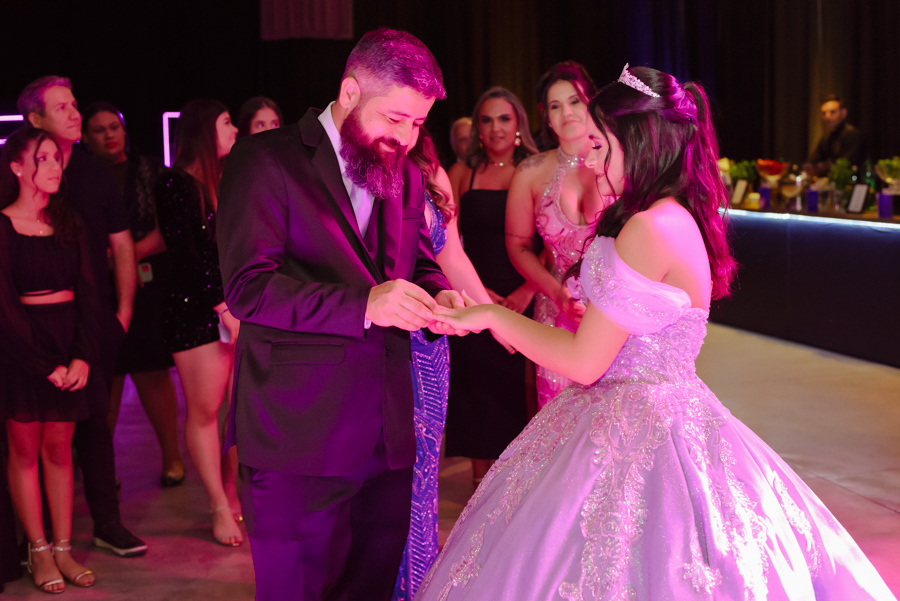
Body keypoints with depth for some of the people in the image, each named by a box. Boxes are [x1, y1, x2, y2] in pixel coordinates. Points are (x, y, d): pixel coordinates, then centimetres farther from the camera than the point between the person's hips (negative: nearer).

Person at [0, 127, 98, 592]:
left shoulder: (68, 223, 9)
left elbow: (87, 292, 5)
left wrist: (82, 357, -7)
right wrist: (45, 365, -12)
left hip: (69, 342, 4)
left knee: (59, 447, 7)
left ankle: (63, 548, 12)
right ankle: (38, 551, 9)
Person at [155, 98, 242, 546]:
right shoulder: (176, 184, -4)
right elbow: (185, 255, -10)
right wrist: (224, 306, -13)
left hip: (237, 305, 6)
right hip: (196, 308, -6)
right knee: (204, 409, -2)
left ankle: (229, 493, 13)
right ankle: (220, 509, 5)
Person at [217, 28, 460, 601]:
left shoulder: (406, 176, 14)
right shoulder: (266, 160, -7)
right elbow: (248, 287, -16)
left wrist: (438, 296, -5)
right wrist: (363, 306, -29)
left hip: (387, 438, 6)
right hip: (298, 436, -6)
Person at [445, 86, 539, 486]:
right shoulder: (461, 174, 7)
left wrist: (528, 290, -14)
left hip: (524, 300, -1)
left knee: (519, 391, 2)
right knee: (477, 395, 4)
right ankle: (482, 487, 14)